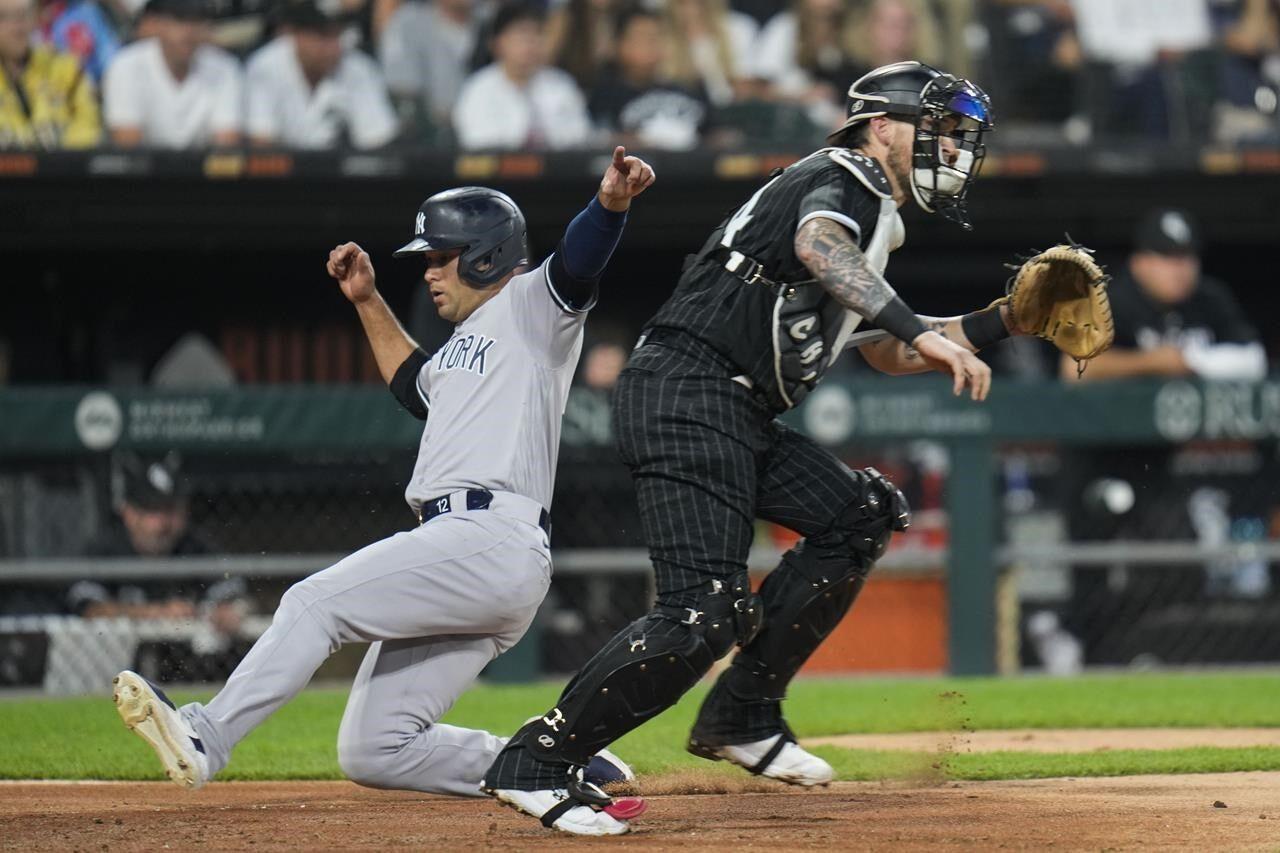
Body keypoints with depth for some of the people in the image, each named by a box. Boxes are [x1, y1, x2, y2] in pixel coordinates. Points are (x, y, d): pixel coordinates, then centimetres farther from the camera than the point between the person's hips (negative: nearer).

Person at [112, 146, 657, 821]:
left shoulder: (529, 306, 2)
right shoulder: (465, 345, 31)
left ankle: (204, 739, -29)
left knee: (317, 602, -22)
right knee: (372, 753, 3)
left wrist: (612, 202, -38)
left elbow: (579, 261, -18)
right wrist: (369, 302, 41)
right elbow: (415, 383, 49)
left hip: (494, 539, -10)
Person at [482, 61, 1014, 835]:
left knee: (859, 517, 12)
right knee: (704, 613, -19)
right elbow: (818, 245, -28)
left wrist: (1001, 322, 27)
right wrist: (921, 329, -37)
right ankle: (535, 763, -13)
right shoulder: (838, 181, -3)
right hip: (689, 399, -11)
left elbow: (889, 353, 37)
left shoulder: (871, 220, 28)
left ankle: (743, 718, 13)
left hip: (741, 419, 11)